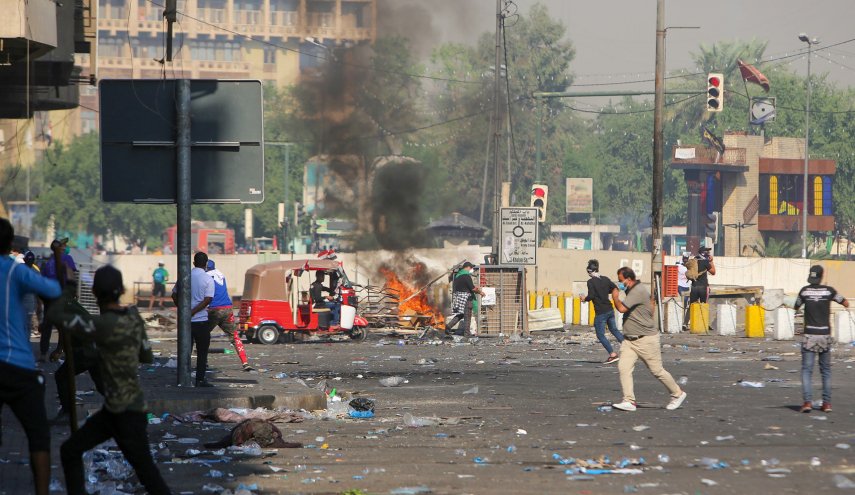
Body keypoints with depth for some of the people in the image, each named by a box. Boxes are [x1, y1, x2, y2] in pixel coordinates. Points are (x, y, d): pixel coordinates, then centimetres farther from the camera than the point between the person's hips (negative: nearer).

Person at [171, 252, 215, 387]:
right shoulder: (208, 279, -7)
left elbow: (174, 295, 6)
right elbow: (207, 300, -16)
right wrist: (192, 312, -15)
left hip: (186, 320, 4)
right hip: (201, 320, -4)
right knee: (202, 351, 5)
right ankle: (200, 379, 3)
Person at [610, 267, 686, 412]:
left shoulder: (638, 291, -20)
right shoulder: (632, 291, 13)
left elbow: (622, 308, -29)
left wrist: (615, 296, -11)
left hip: (646, 340, -9)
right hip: (629, 340, 9)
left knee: (657, 370, 1)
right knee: (623, 367, -8)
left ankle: (678, 394, 20)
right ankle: (629, 401, -10)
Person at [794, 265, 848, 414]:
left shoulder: (805, 291, -2)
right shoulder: (829, 291, -3)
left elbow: (796, 307, 16)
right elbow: (846, 304, 10)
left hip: (809, 336, -1)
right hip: (825, 335, 1)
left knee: (807, 369, 0)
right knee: (826, 370, 12)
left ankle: (807, 401, -15)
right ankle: (827, 402, 9)